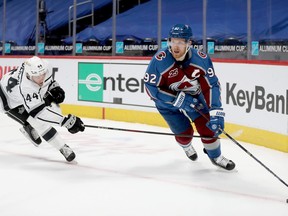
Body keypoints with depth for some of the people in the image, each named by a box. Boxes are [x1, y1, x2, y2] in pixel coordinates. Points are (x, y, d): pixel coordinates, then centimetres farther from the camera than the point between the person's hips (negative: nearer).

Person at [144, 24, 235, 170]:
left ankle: (216, 157, 18)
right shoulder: (159, 61, -31)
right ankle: (187, 147, 37)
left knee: (208, 126, -8)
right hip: (168, 100, -2)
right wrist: (177, 99, -31)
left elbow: (212, 85, -19)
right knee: (184, 132, -2)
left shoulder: (201, 59, -24)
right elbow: (151, 87, -25)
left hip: (193, 96, 2)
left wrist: (216, 112, -29)